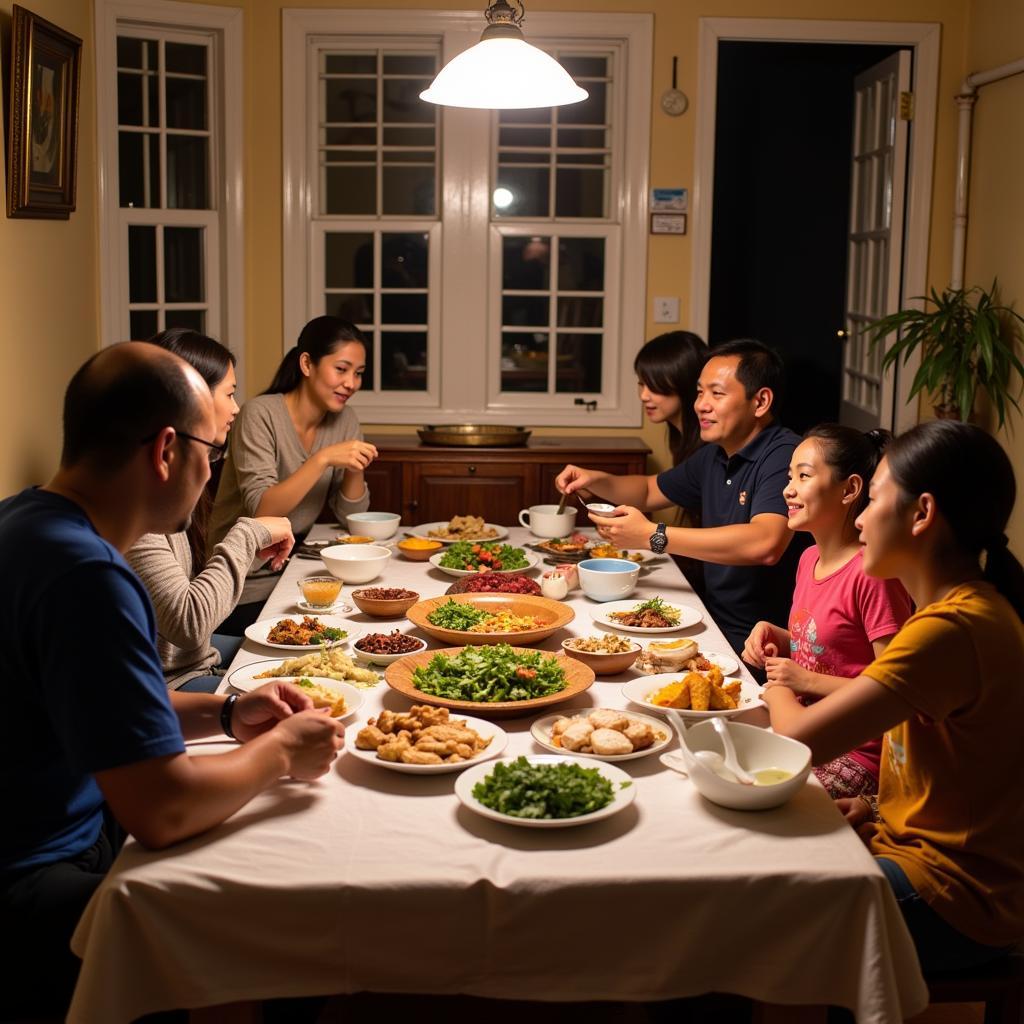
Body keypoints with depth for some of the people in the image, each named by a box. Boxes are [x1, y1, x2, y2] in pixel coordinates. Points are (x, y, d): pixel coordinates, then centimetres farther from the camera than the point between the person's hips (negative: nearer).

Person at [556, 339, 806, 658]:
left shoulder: (784, 457, -18)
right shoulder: (714, 456, 12)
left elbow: (765, 544, -34)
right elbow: (649, 491, 28)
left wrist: (654, 536, -28)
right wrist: (595, 480, 6)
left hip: (760, 645, -8)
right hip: (716, 626, 8)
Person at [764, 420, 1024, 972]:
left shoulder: (952, 628, -27)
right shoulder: (968, 607, 6)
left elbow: (798, 736, -28)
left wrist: (777, 692, -6)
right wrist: (881, 806, -1)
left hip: (957, 904, -9)